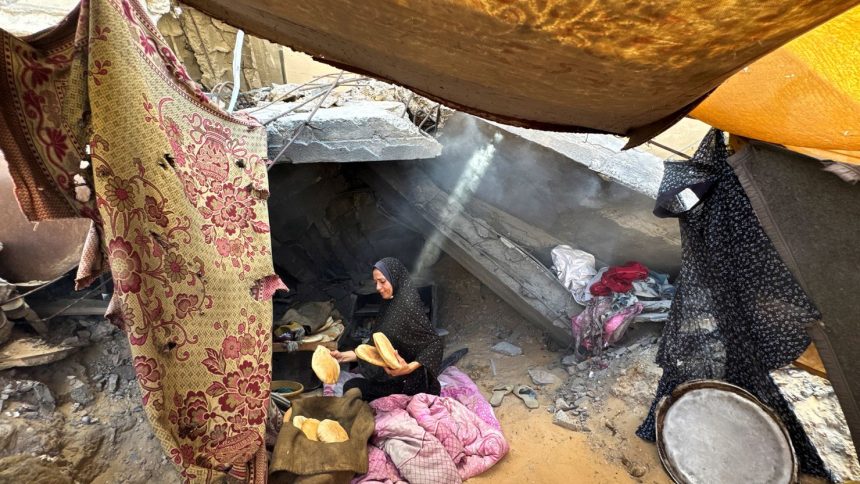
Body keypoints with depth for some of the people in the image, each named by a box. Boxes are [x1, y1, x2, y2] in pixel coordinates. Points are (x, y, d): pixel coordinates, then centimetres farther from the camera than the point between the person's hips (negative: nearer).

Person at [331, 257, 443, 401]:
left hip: (408, 382, -8)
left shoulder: (408, 306, -19)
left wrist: (410, 368, -31)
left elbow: (435, 343, -20)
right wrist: (344, 356, 4)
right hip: (391, 378, 8)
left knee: (351, 388, -10)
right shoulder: (388, 306, 7)